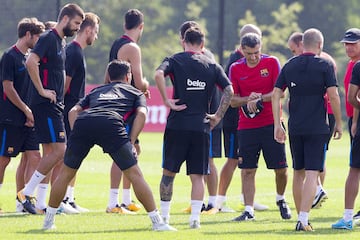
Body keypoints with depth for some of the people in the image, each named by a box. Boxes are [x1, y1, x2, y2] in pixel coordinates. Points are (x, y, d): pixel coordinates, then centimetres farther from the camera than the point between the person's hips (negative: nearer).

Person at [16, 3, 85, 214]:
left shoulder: (61, 42, 18)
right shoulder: (49, 39, -12)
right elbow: (31, 62, -26)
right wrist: (42, 90, -21)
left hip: (54, 105, 10)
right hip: (46, 105, -10)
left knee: (50, 154, 8)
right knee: (59, 150, -13)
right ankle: (26, 193, -9)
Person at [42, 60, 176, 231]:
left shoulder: (95, 91, 40)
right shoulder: (135, 93, 32)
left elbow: (74, 111, 26)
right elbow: (141, 114, 11)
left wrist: (76, 135, 19)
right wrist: (131, 142, 9)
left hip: (82, 122, 3)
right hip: (111, 124, -3)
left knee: (66, 174, 19)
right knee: (135, 174, 4)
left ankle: (48, 220, 24)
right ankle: (157, 222, 3)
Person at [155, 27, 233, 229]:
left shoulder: (175, 60, 3)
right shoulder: (212, 65, 8)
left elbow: (159, 74, -18)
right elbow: (229, 90, -1)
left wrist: (167, 101, -13)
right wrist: (218, 116, 4)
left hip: (177, 124, -1)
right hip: (201, 127, 1)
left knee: (169, 172, 10)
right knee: (198, 176, 5)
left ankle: (164, 216, 13)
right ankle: (195, 218, -4)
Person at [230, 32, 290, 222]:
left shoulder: (272, 63, -2)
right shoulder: (235, 69, 4)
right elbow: (232, 100, 4)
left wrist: (260, 98, -18)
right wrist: (248, 99, -15)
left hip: (271, 124, -1)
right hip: (246, 127, 1)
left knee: (281, 168, 1)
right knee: (247, 170, -2)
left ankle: (281, 200, 27)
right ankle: (249, 211, 2)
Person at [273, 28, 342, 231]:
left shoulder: (289, 66, 8)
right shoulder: (325, 65, -4)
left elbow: (276, 95, 5)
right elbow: (333, 96, -11)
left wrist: (277, 125, 7)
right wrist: (338, 123, -1)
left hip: (295, 128, 4)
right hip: (318, 128, -4)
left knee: (299, 173, 16)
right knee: (312, 173, -6)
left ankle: (301, 217, 23)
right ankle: (303, 220, -16)